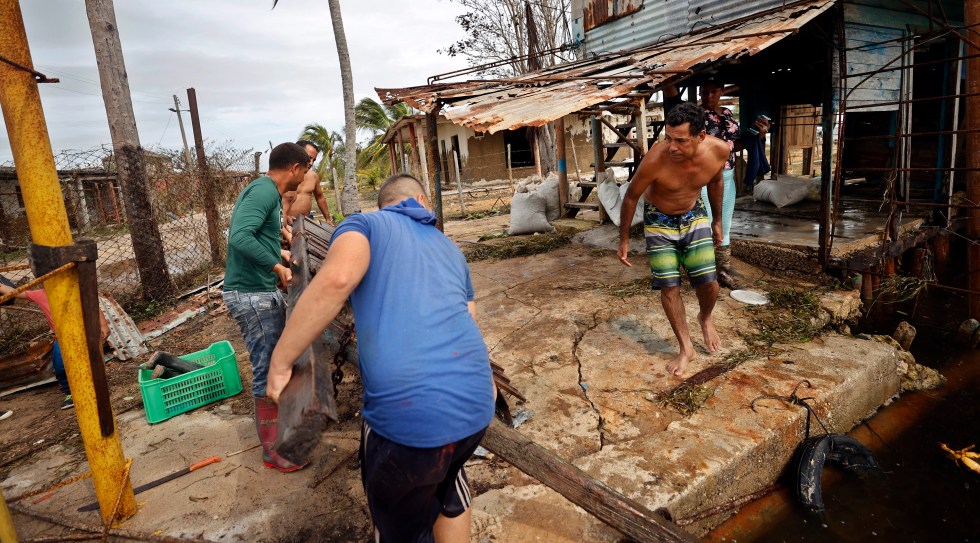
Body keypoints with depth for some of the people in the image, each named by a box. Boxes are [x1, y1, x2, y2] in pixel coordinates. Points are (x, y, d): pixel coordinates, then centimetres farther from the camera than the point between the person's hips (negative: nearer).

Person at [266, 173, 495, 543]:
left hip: (408, 413, -5)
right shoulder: (449, 248, 23)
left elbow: (336, 279, -16)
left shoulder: (365, 224, 7)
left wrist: (280, 362, -7)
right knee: (446, 476, 36)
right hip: (476, 403, 6)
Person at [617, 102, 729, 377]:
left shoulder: (719, 150, -22)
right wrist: (624, 240, -8)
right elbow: (631, 197, -15)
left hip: (694, 215, 2)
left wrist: (717, 220, 13)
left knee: (708, 282, -7)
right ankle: (686, 348, 15)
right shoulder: (655, 159, -32)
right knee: (669, 287, -5)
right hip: (659, 221, -2)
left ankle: (705, 318, 29)